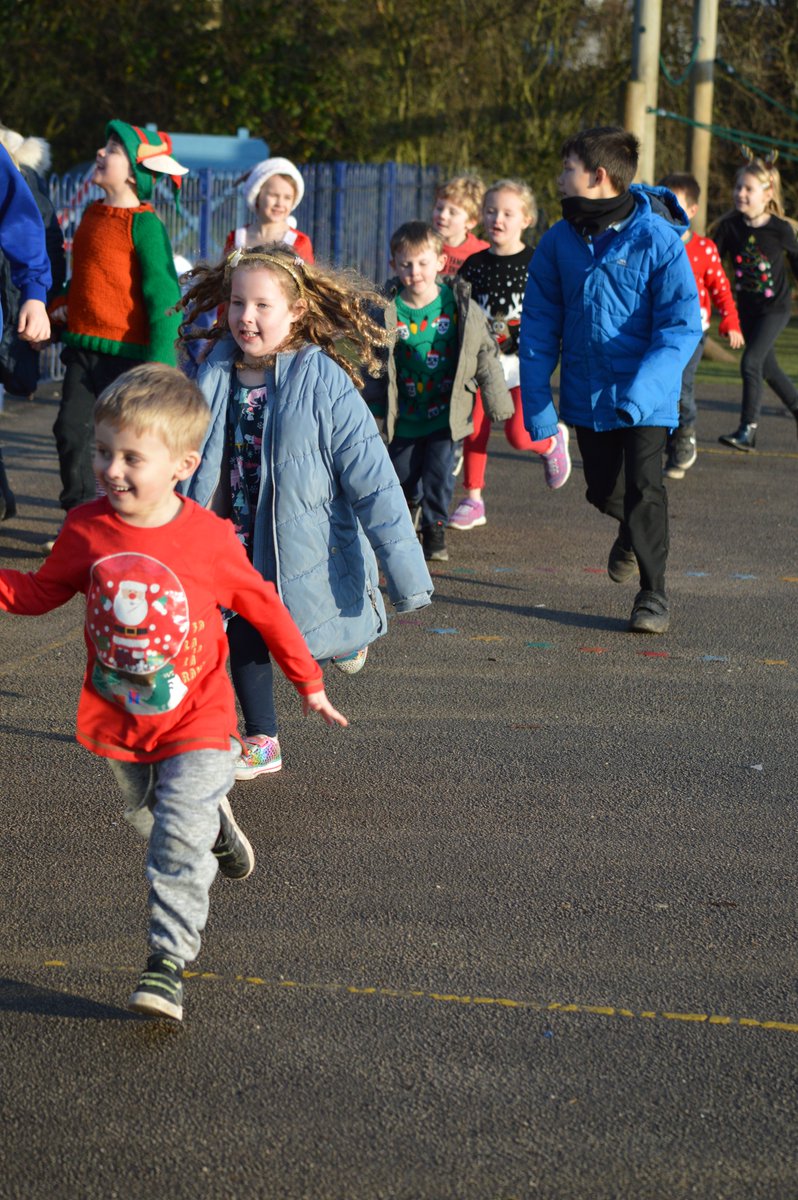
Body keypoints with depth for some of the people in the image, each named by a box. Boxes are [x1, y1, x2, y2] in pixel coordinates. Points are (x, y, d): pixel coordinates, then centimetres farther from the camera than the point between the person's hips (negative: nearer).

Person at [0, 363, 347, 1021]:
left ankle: (170, 959, -6)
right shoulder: (86, 529, -11)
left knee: (179, 843, -13)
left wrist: (308, 681, 3)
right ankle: (215, 818, 56)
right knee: (148, 818, 26)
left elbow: (263, 606, -4)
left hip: (195, 718, -4)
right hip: (116, 719, 4)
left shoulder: (210, 538, -18)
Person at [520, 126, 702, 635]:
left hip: (645, 397, -4)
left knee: (644, 488, -7)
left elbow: (682, 325, -16)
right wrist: (536, 398, -5)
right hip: (586, 392, 4)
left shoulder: (657, 239, -15)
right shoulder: (559, 241, -2)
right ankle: (633, 534, 47)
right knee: (604, 490, 13)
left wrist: (645, 388, -28)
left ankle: (653, 593, 10)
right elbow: (539, 324, 3)